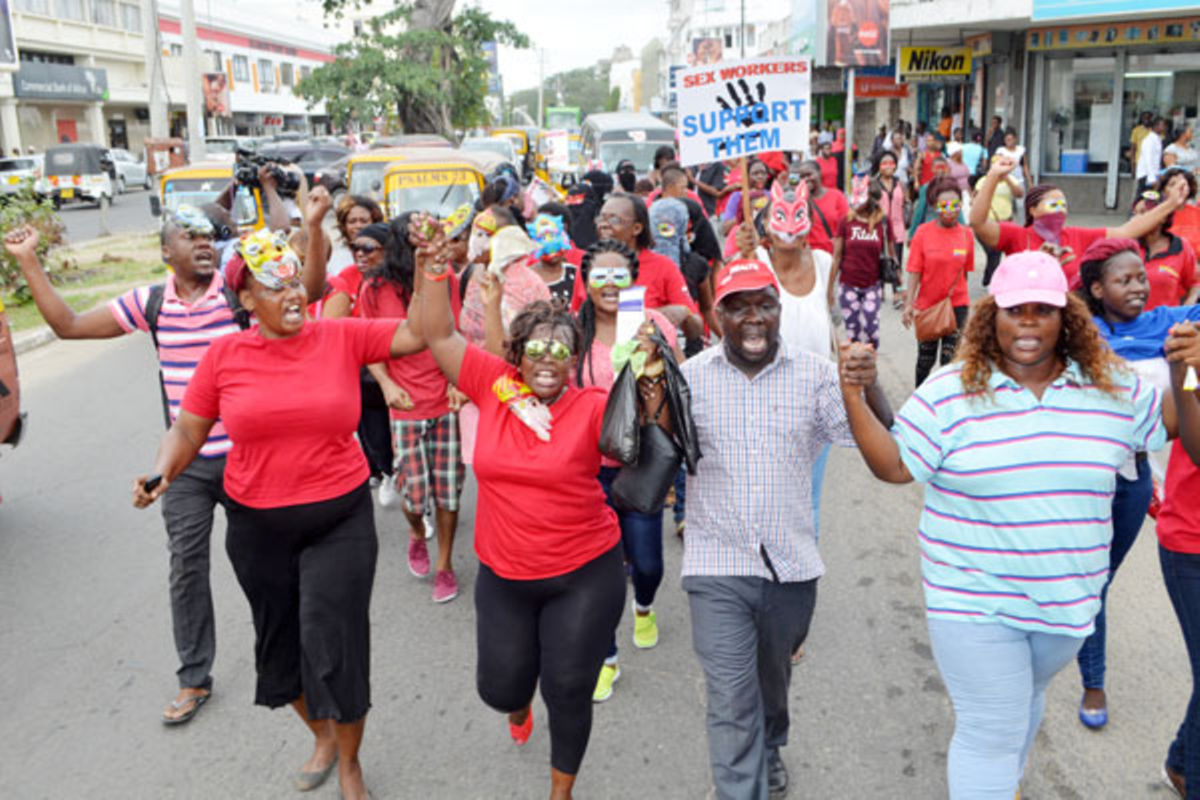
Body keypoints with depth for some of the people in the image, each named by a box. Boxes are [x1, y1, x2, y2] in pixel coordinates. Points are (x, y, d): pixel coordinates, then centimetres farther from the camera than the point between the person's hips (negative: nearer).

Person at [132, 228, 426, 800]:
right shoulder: (223, 355, -4)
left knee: (333, 647, -2)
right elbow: (187, 431, 1)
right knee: (280, 643, 18)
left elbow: (419, 333, -10)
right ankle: (322, 737, 47)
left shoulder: (341, 337, -6)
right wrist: (160, 474, -17)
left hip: (340, 520, -2)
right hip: (258, 526, 2)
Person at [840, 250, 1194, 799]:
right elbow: (893, 466, -11)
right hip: (975, 602, -4)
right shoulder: (949, 393, -12)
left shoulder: (1111, 388, -2)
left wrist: (1183, 378, -6)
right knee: (991, 731, 2)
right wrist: (853, 396, -21)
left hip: (1067, 598, 5)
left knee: (1026, 699, 28)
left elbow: (1173, 426, 12)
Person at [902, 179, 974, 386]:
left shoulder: (966, 234, -4)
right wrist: (909, 305, -16)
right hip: (926, 305, 0)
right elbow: (914, 271, -11)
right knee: (926, 358, 14)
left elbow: (965, 271, 5)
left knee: (951, 357, 0)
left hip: (957, 304, 0)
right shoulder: (923, 232, -9)